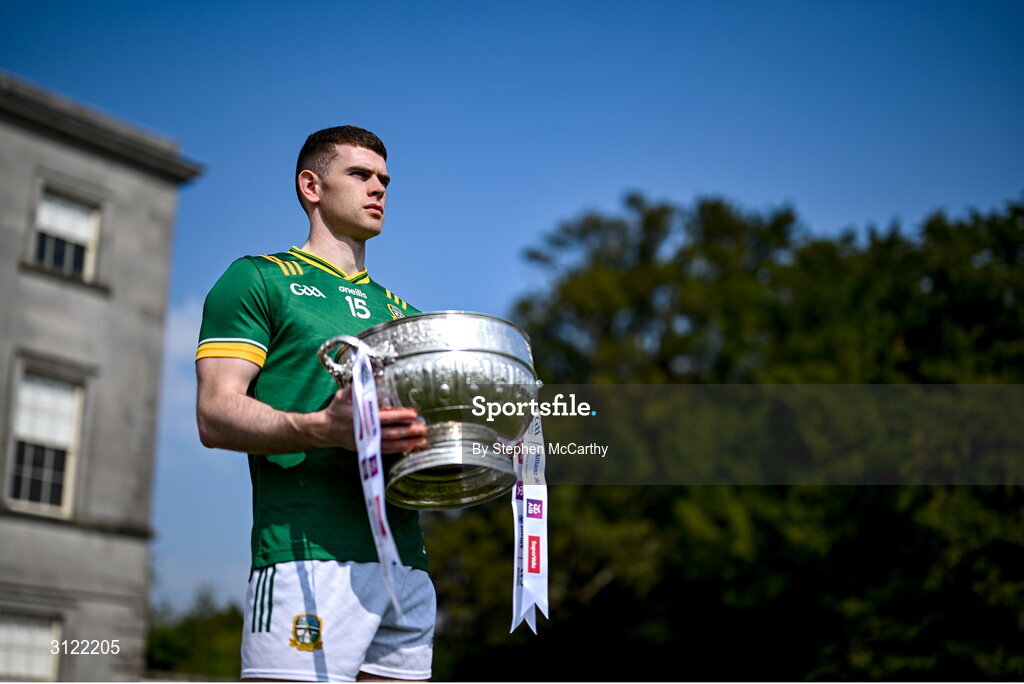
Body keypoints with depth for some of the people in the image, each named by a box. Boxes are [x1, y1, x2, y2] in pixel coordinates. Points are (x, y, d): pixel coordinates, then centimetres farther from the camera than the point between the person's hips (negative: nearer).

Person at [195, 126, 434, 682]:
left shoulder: (398, 310, 27)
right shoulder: (258, 280, 7)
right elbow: (216, 416, -5)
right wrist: (321, 429, -24)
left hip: (408, 566, 6)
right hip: (308, 556, -6)